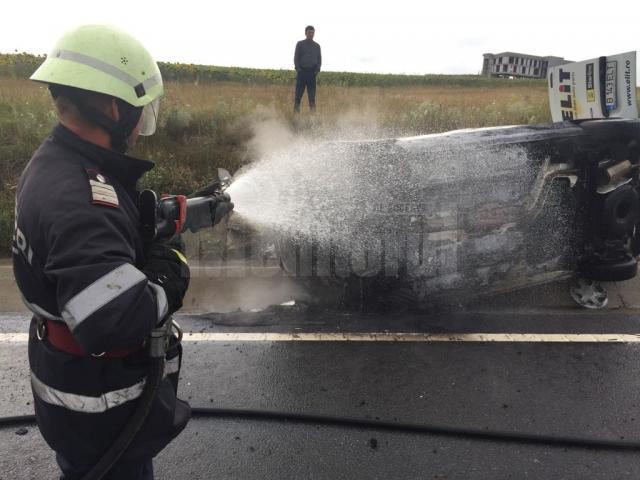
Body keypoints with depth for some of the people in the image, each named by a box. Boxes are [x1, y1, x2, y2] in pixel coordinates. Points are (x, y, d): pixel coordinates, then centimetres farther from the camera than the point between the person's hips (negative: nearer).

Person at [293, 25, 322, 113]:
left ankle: (313, 111, 0)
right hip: (302, 71, -2)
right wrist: (298, 69, -8)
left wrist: (317, 70, -1)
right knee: (299, 93, -3)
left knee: (312, 95, 0)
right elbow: (296, 58, 3)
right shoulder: (300, 44, 6)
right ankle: (296, 111, 0)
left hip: (312, 72, 2)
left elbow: (319, 59, 14)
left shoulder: (317, 46, 13)